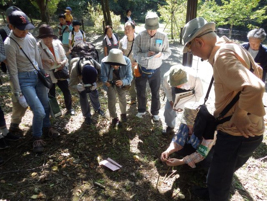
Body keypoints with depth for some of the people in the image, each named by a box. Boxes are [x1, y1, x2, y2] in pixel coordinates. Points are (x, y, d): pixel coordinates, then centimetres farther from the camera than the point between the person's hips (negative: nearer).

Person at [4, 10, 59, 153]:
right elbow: (13, 71, -14)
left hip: (37, 75, 6)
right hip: (24, 79, -6)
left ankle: (46, 128, 43)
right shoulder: (9, 44, -17)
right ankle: (37, 138, 16)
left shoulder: (31, 38, -2)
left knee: (46, 105, 15)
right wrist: (18, 94, -12)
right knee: (39, 111, -11)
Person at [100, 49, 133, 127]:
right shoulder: (104, 63, -38)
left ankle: (123, 113, 37)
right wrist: (105, 82, -50)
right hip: (110, 82, -1)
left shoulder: (127, 62, -37)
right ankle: (114, 118, 20)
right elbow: (103, 76, -26)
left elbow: (130, 77, -33)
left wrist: (122, 82, -55)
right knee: (111, 99, -4)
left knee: (122, 97, 6)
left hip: (121, 81, 1)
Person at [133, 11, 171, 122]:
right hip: (141, 70, 0)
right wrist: (146, 54, -31)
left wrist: (160, 55, -26)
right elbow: (135, 54, -14)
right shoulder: (140, 37, -14)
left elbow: (168, 52, -4)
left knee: (155, 93, 14)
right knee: (140, 92, 17)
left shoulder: (163, 37, -11)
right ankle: (141, 110, 42)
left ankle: (155, 112, 37)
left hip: (155, 71, 0)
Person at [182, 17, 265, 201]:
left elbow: (254, 87, -37)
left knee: (218, 186, 9)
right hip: (247, 131, 10)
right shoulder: (231, 47, 8)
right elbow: (257, 71, 23)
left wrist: (239, 116, -22)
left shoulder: (222, 57, -24)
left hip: (237, 133, -10)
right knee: (222, 174, 31)